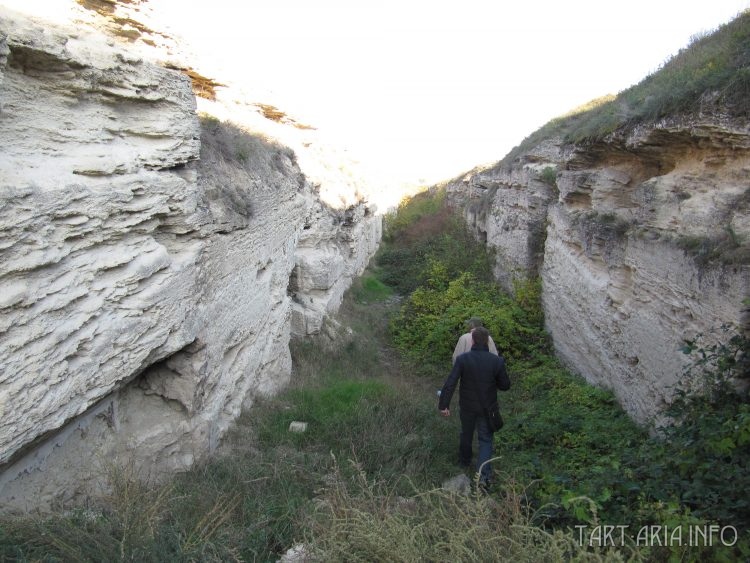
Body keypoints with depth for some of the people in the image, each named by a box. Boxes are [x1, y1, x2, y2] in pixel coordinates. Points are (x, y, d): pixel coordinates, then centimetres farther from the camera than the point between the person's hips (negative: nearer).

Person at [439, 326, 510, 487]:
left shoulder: (462, 359, -20)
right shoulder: (497, 361, -17)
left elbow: (450, 383, -22)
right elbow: (505, 385, -8)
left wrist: (444, 404, -13)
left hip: (467, 406, 1)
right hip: (487, 407, -1)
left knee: (466, 433, 24)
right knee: (485, 439, 12)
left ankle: (464, 460, 46)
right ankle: (483, 473, -3)